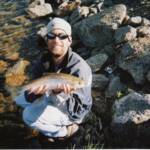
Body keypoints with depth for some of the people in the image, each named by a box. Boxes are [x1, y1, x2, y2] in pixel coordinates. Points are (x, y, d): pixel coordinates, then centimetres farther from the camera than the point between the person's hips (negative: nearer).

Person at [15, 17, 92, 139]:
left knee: (29, 115, -22)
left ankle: (65, 130, 1)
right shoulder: (44, 61, -14)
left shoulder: (79, 68, -34)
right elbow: (30, 97, -14)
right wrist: (36, 91, -38)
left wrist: (60, 94, -49)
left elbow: (78, 111, -32)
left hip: (70, 111, -7)